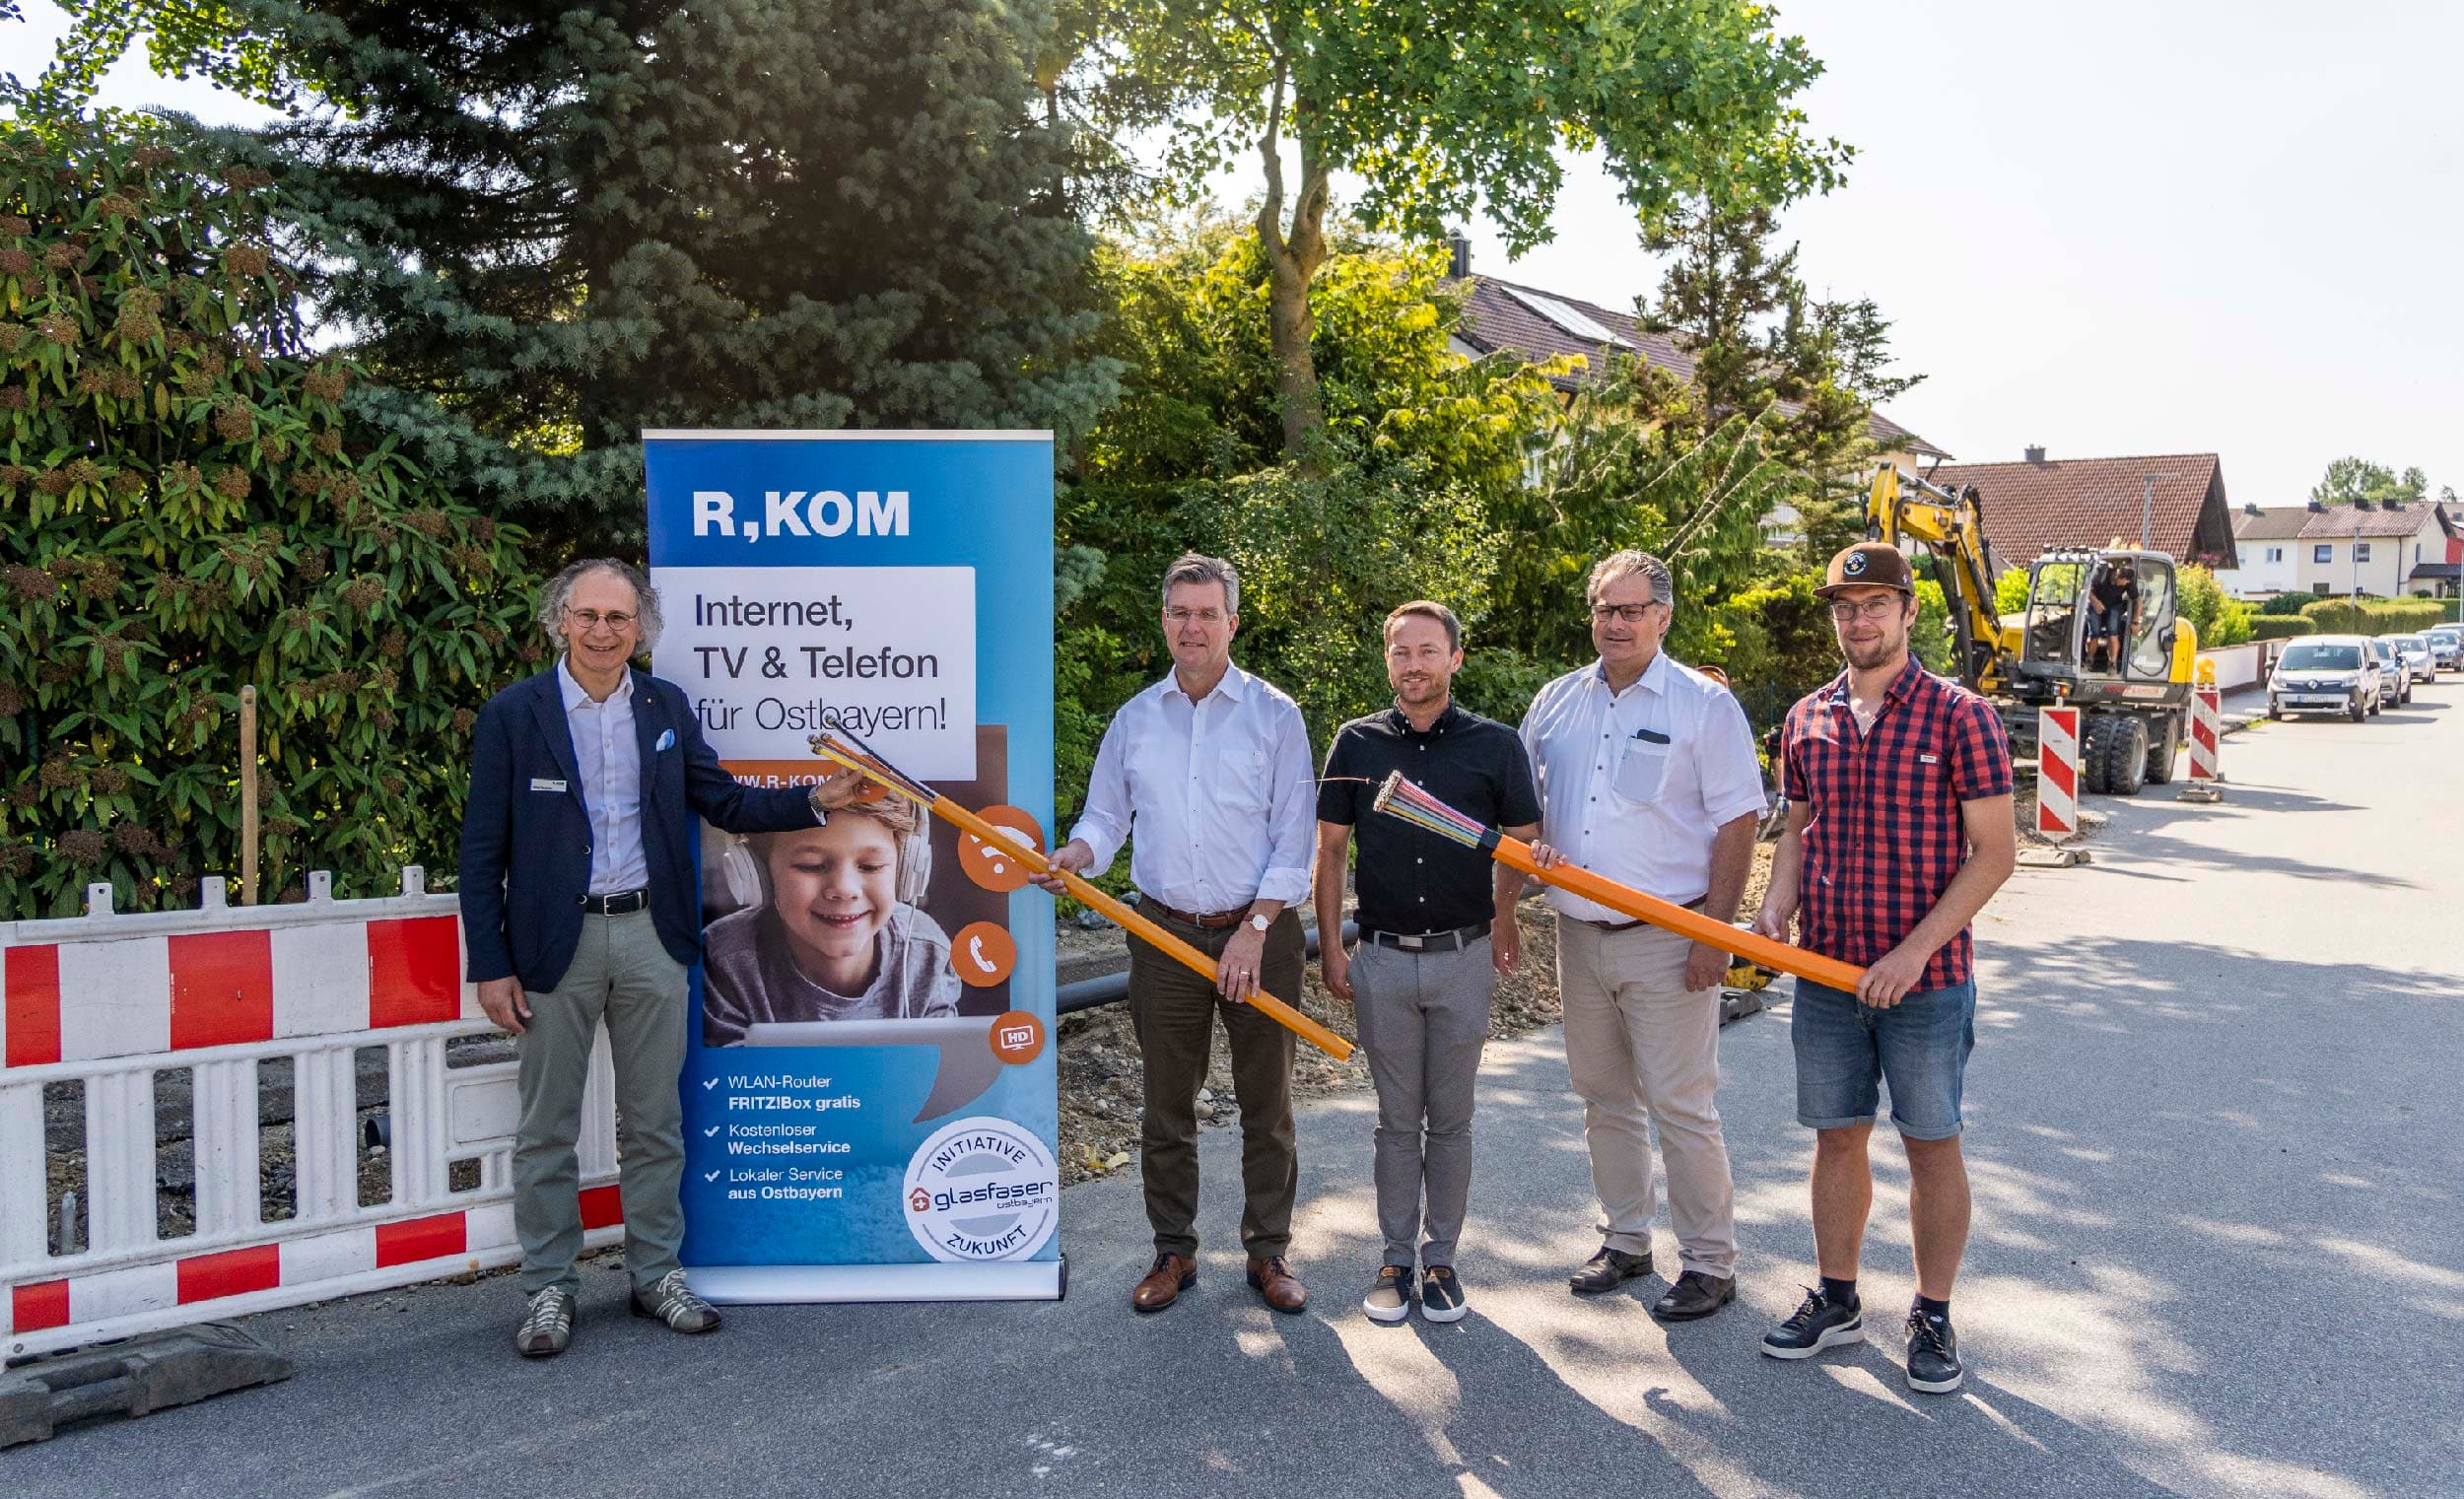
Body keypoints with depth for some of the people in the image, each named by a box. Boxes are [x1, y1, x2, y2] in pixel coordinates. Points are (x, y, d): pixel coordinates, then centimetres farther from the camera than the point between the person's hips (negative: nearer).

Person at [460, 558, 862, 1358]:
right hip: (557, 943, -3)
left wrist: (815, 799, -8)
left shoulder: (666, 707, 6)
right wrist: (490, 965, -7)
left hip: (650, 936, 3)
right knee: (547, 1128, 8)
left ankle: (657, 1274, 25)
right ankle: (548, 1288, 21)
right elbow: (482, 851, -4)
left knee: (655, 1120, 11)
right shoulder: (512, 714, -4)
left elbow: (725, 802, 8)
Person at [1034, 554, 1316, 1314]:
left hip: (1258, 933, -2)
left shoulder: (1274, 715, -1)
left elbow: (1294, 838, -5)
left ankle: (1268, 1251, 20)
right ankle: (1174, 1251, 22)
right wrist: (1071, 857, -12)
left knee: (1266, 1103, 7)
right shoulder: (1135, 718, 8)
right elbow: (1105, 819, 10)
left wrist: (1255, 929, -13)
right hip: (1165, 935, 3)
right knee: (1166, 1105, 9)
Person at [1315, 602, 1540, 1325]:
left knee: (1450, 1121, 9)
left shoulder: (1495, 745, -1)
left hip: (1464, 959, -1)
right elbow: (1330, 850, 6)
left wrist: (1504, 916, 1)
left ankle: (1442, 1258, 22)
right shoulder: (1357, 743, 2)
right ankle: (1397, 1258, 21)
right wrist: (1330, 947, 2)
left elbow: (1523, 845, 8)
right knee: (1397, 1120, 10)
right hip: (1382, 960, 1)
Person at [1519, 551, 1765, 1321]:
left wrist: (1714, 934, -13)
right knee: (1604, 1098, 14)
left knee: (1681, 1106, -3)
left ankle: (1709, 1262, 11)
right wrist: (1531, 843, -5)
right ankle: (1625, 1240, 29)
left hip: (1667, 940, -5)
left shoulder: (1705, 704, -5)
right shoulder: (1558, 701, 9)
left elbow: (1736, 824, -7)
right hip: (1579, 934, 5)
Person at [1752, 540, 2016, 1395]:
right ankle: (1836, 1302, 27)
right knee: (1836, 1137, 13)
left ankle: (1932, 1317, 22)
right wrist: (1777, 911, -4)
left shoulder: (1959, 717, -8)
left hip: (1927, 979, -4)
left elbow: (1994, 852, -10)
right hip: (1826, 975, 4)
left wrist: (1914, 951, -18)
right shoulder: (1806, 721, 7)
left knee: (1932, 1146, 7)